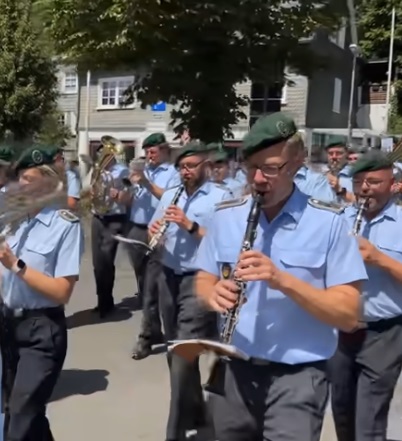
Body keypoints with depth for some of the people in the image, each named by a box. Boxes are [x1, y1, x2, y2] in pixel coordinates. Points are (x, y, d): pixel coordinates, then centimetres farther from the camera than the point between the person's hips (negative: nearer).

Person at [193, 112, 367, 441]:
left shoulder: (328, 222, -9)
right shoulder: (226, 216, 2)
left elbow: (349, 315, -11)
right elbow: (203, 281, 10)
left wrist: (283, 281, -26)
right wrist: (213, 293, -14)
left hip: (297, 377, -3)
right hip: (232, 370, 4)